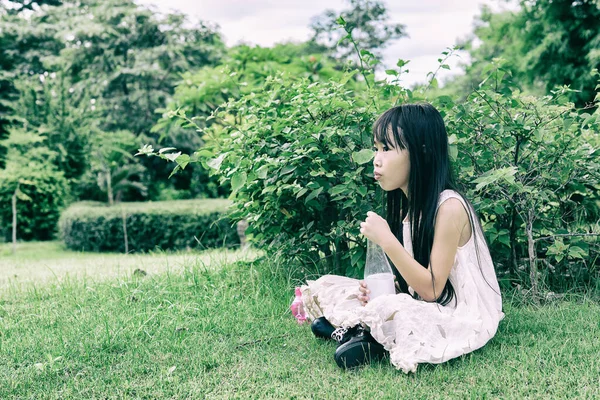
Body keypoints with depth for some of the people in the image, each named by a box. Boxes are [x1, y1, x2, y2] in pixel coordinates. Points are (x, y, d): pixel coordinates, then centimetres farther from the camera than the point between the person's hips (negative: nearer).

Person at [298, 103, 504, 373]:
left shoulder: (449, 207, -21)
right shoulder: (406, 205, 5)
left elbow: (431, 289, -23)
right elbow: (410, 283, 12)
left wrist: (386, 239, -25)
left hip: (461, 319, -8)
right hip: (419, 307, 8)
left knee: (390, 310, -38)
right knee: (323, 287, 3)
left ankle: (360, 329, -10)